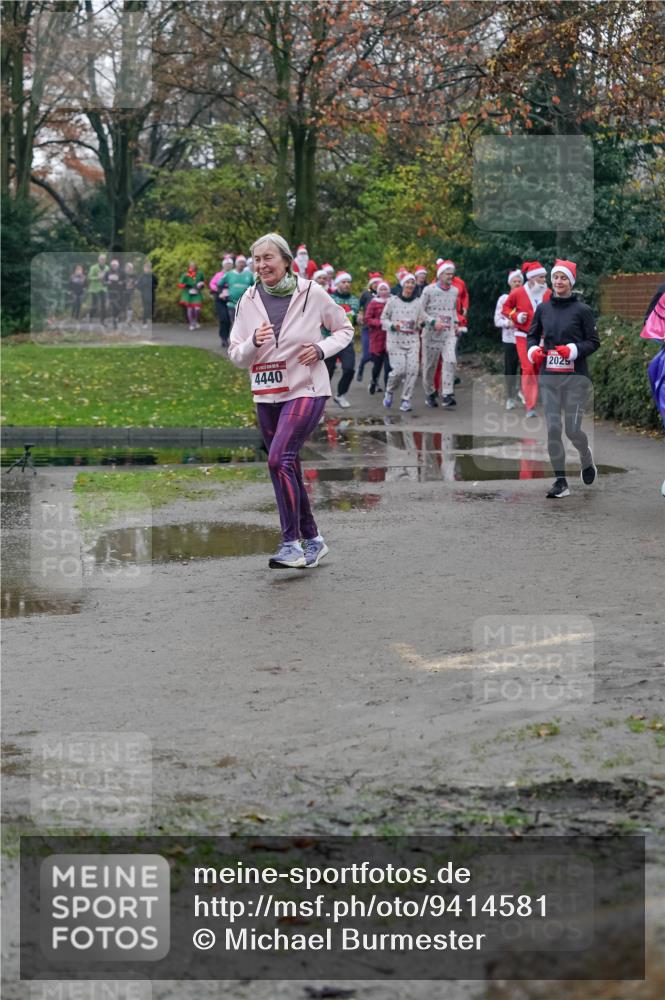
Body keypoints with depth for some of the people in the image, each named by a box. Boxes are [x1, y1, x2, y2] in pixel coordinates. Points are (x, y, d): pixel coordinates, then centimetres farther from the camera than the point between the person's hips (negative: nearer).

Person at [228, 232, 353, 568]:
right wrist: (254, 342, -16)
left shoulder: (311, 293, -5)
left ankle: (292, 544, -19)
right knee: (288, 469, 10)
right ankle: (312, 540, 26)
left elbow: (345, 329, 8)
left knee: (279, 459, -22)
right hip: (266, 396, 5)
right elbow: (236, 356, 5)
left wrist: (322, 349, -10)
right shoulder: (248, 301, 3)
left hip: (306, 391, -5)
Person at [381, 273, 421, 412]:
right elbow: (383, 319, 6)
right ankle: (389, 392, 19)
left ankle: (406, 400, -1)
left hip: (412, 339, 2)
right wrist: (393, 325, -11)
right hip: (396, 339, -2)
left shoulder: (418, 302, 6)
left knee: (412, 369, -11)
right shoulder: (393, 300, 1)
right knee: (399, 369, -11)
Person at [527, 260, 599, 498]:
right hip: (548, 376, 3)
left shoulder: (582, 310, -3)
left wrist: (573, 350, -17)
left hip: (575, 377, -3)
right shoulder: (543, 308, 8)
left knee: (572, 430, -4)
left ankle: (586, 460, 30)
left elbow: (594, 342, -1)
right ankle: (560, 482, 6)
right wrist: (533, 349, -2)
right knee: (553, 429, -1)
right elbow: (532, 334, 18)